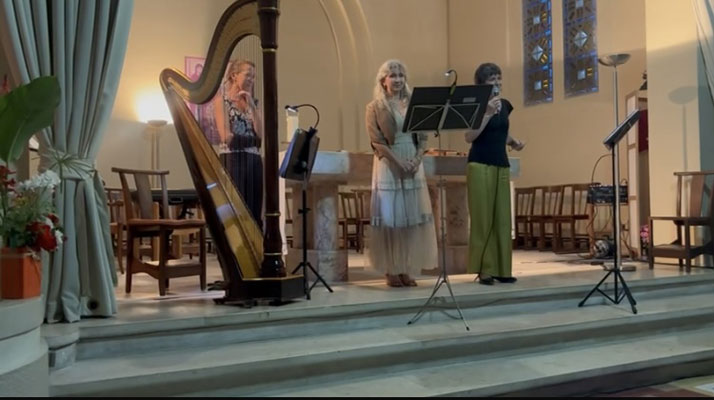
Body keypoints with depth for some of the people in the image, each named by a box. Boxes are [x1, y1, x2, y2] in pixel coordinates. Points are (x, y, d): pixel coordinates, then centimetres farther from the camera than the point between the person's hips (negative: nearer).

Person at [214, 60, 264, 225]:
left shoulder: (252, 102, 17)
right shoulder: (221, 100, 0)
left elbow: (261, 134, 2)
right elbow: (226, 137, -10)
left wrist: (252, 106, -2)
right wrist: (252, 137, -2)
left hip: (253, 161, 5)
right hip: (232, 161, -5)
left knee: (254, 213, 3)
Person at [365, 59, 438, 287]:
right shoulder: (375, 107, 1)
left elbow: (423, 136, 10)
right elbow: (377, 141, -7)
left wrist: (417, 159, -7)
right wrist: (399, 161, -16)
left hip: (413, 165, 4)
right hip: (389, 166, -4)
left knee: (412, 216, 2)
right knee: (390, 217, -3)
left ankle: (407, 269, 10)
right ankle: (391, 271, 3)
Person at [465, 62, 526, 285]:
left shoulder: (505, 105, 12)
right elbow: (469, 137, -18)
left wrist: (514, 143, 6)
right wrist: (488, 113, -23)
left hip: (502, 166, 7)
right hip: (480, 166, -7)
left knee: (502, 218, 6)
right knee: (483, 218, -4)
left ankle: (502, 269, 13)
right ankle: (484, 270, 3)